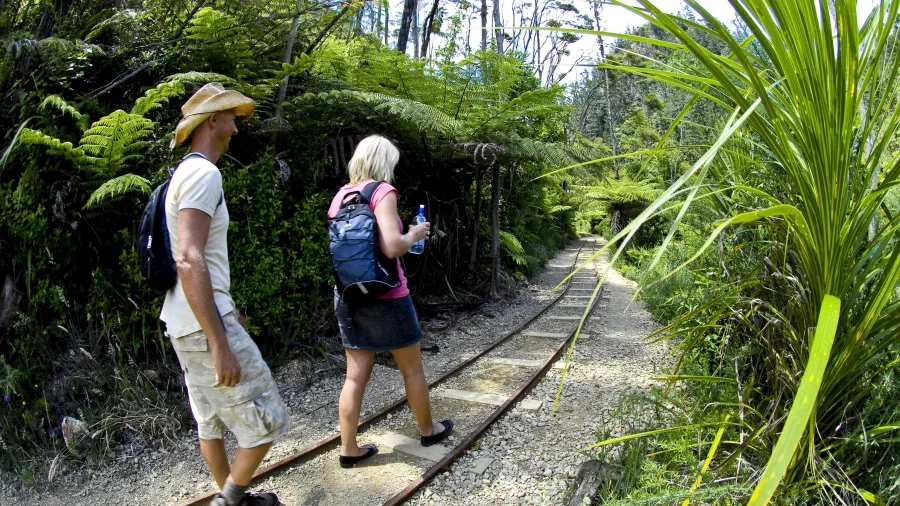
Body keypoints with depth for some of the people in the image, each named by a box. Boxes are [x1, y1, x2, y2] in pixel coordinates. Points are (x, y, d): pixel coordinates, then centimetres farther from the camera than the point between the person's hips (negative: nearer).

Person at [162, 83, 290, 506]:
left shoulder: (185, 173, 16)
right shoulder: (204, 173, -16)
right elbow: (189, 260, -26)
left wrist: (227, 306, 28)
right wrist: (220, 344, -26)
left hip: (184, 322, 10)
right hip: (204, 324, -10)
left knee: (212, 420, 19)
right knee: (265, 419, -1)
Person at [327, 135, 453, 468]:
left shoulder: (341, 195, 8)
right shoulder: (382, 191, -13)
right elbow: (392, 247, -25)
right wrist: (414, 234, -5)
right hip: (384, 297, -6)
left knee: (356, 375, 11)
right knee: (412, 368, 13)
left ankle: (349, 449, 15)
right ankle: (428, 430, 31)